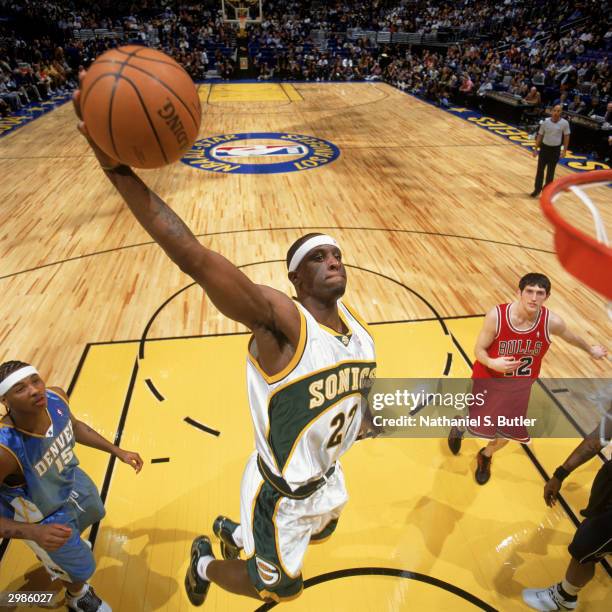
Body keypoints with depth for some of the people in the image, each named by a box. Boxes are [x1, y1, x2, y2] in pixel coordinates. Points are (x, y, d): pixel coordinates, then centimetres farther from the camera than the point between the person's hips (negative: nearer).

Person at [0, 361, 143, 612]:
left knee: (94, 514, 36)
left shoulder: (55, 397, -26)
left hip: (70, 479, 6)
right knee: (82, 569, 17)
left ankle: (53, 556, 71)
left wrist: (117, 451, -2)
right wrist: (34, 532, -42)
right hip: (43, 517, -6)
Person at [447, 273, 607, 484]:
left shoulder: (552, 322, -19)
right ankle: (459, 427, 48)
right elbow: (479, 350, -18)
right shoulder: (496, 316, -27)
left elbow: (571, 337, 5)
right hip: (489, 381, -3)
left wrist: (591, 350, 23)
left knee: (508, 432, 14)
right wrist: (492, 363, -40)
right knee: (478, 425, 8)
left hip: (520, 387, 3)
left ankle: (485, 456, 49)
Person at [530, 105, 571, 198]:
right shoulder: (545, 122, -6)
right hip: (544, 147, 1)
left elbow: (566, 136, -1)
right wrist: (536, 148, 0)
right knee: (540, 169, 3)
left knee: (550, 171, 7)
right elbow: (540, 135, 2)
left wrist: (564, 150, -5)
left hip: (555, 149, -1)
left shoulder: (564, 123, -9)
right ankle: (537, 189, 15)